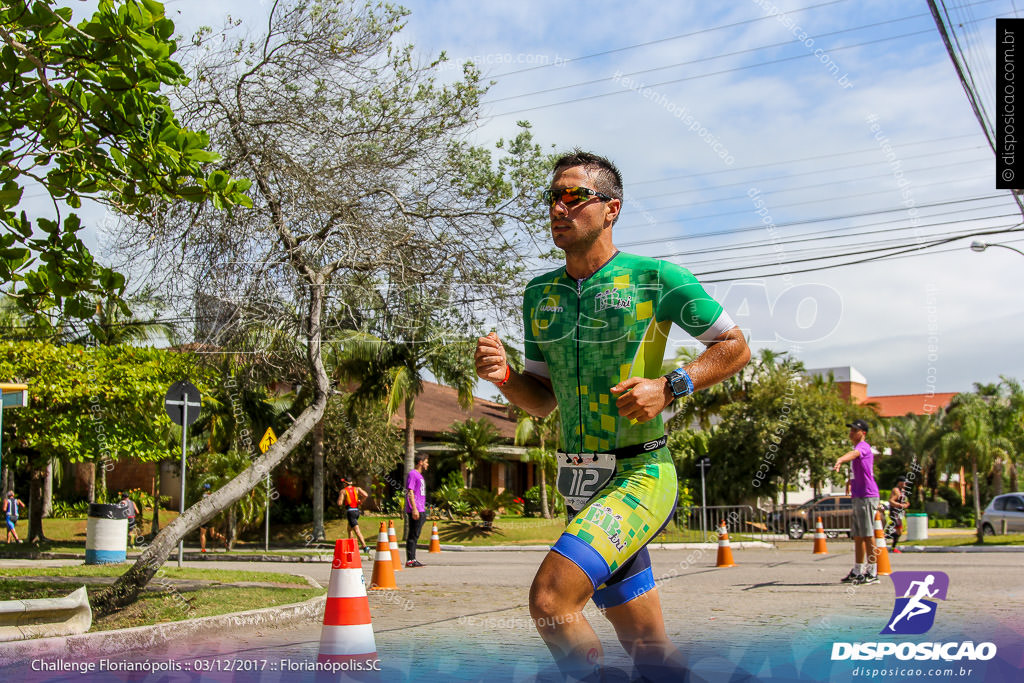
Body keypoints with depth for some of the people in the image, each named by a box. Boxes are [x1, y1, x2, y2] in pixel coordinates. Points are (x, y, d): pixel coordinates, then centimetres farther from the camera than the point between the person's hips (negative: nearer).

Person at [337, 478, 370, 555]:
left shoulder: (343, 491, -3)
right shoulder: (357, 489, 9)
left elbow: (339, 503, -9)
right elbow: (366, 495, -5)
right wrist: (360, 501, 11)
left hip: (350, 511, -6)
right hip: (357, 511, 6)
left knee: (357, 531, -13)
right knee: (349, 529, 25)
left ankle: (365, 547, -24)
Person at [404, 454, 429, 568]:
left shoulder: (419, 475, 20)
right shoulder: (412, 474, -9)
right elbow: (410, 492, -16)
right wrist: (414, 509, -22)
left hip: (421, 511, 10)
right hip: (415, 511, -10)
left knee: (415, 536, 11)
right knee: (412, 536, -7)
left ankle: (413, 559, 15)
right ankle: (410, 560, -6)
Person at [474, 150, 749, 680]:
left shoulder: (656, 278, -7)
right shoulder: (540, 294, 9)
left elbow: (735, 348, -1)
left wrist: (669, 386, -16)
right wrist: (502, 375, -7)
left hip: (639, 476, -6)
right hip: (581, 486, 6)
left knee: (550, 598, -25)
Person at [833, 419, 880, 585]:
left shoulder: (863, 446, -12)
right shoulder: (858, 448, 20)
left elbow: (854, 453, -37)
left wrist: (840, 460, -55)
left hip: (867, 497, -10)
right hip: (858, 497, 10)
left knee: (867, 535, -7)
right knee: (857, 535, 13)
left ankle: (872, 573, -4)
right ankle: (857, 571, 19)